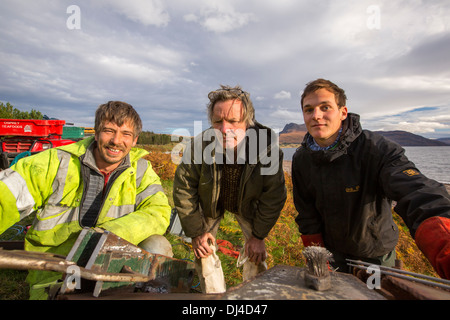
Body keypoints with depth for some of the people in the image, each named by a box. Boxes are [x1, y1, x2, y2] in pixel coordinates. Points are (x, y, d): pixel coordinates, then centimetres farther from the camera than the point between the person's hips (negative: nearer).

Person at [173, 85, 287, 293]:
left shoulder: (267, 146, -33)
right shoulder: (199, 146, -34)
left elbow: (273, 197, -17)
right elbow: (184, 191, -17)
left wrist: (258, 235, -11)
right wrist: (196, 232, -11)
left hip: (247, 204, 0)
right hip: (209, 203, 0)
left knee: (256, 252, 3)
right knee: (204, 251, 3)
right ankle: (215, 295, 28)